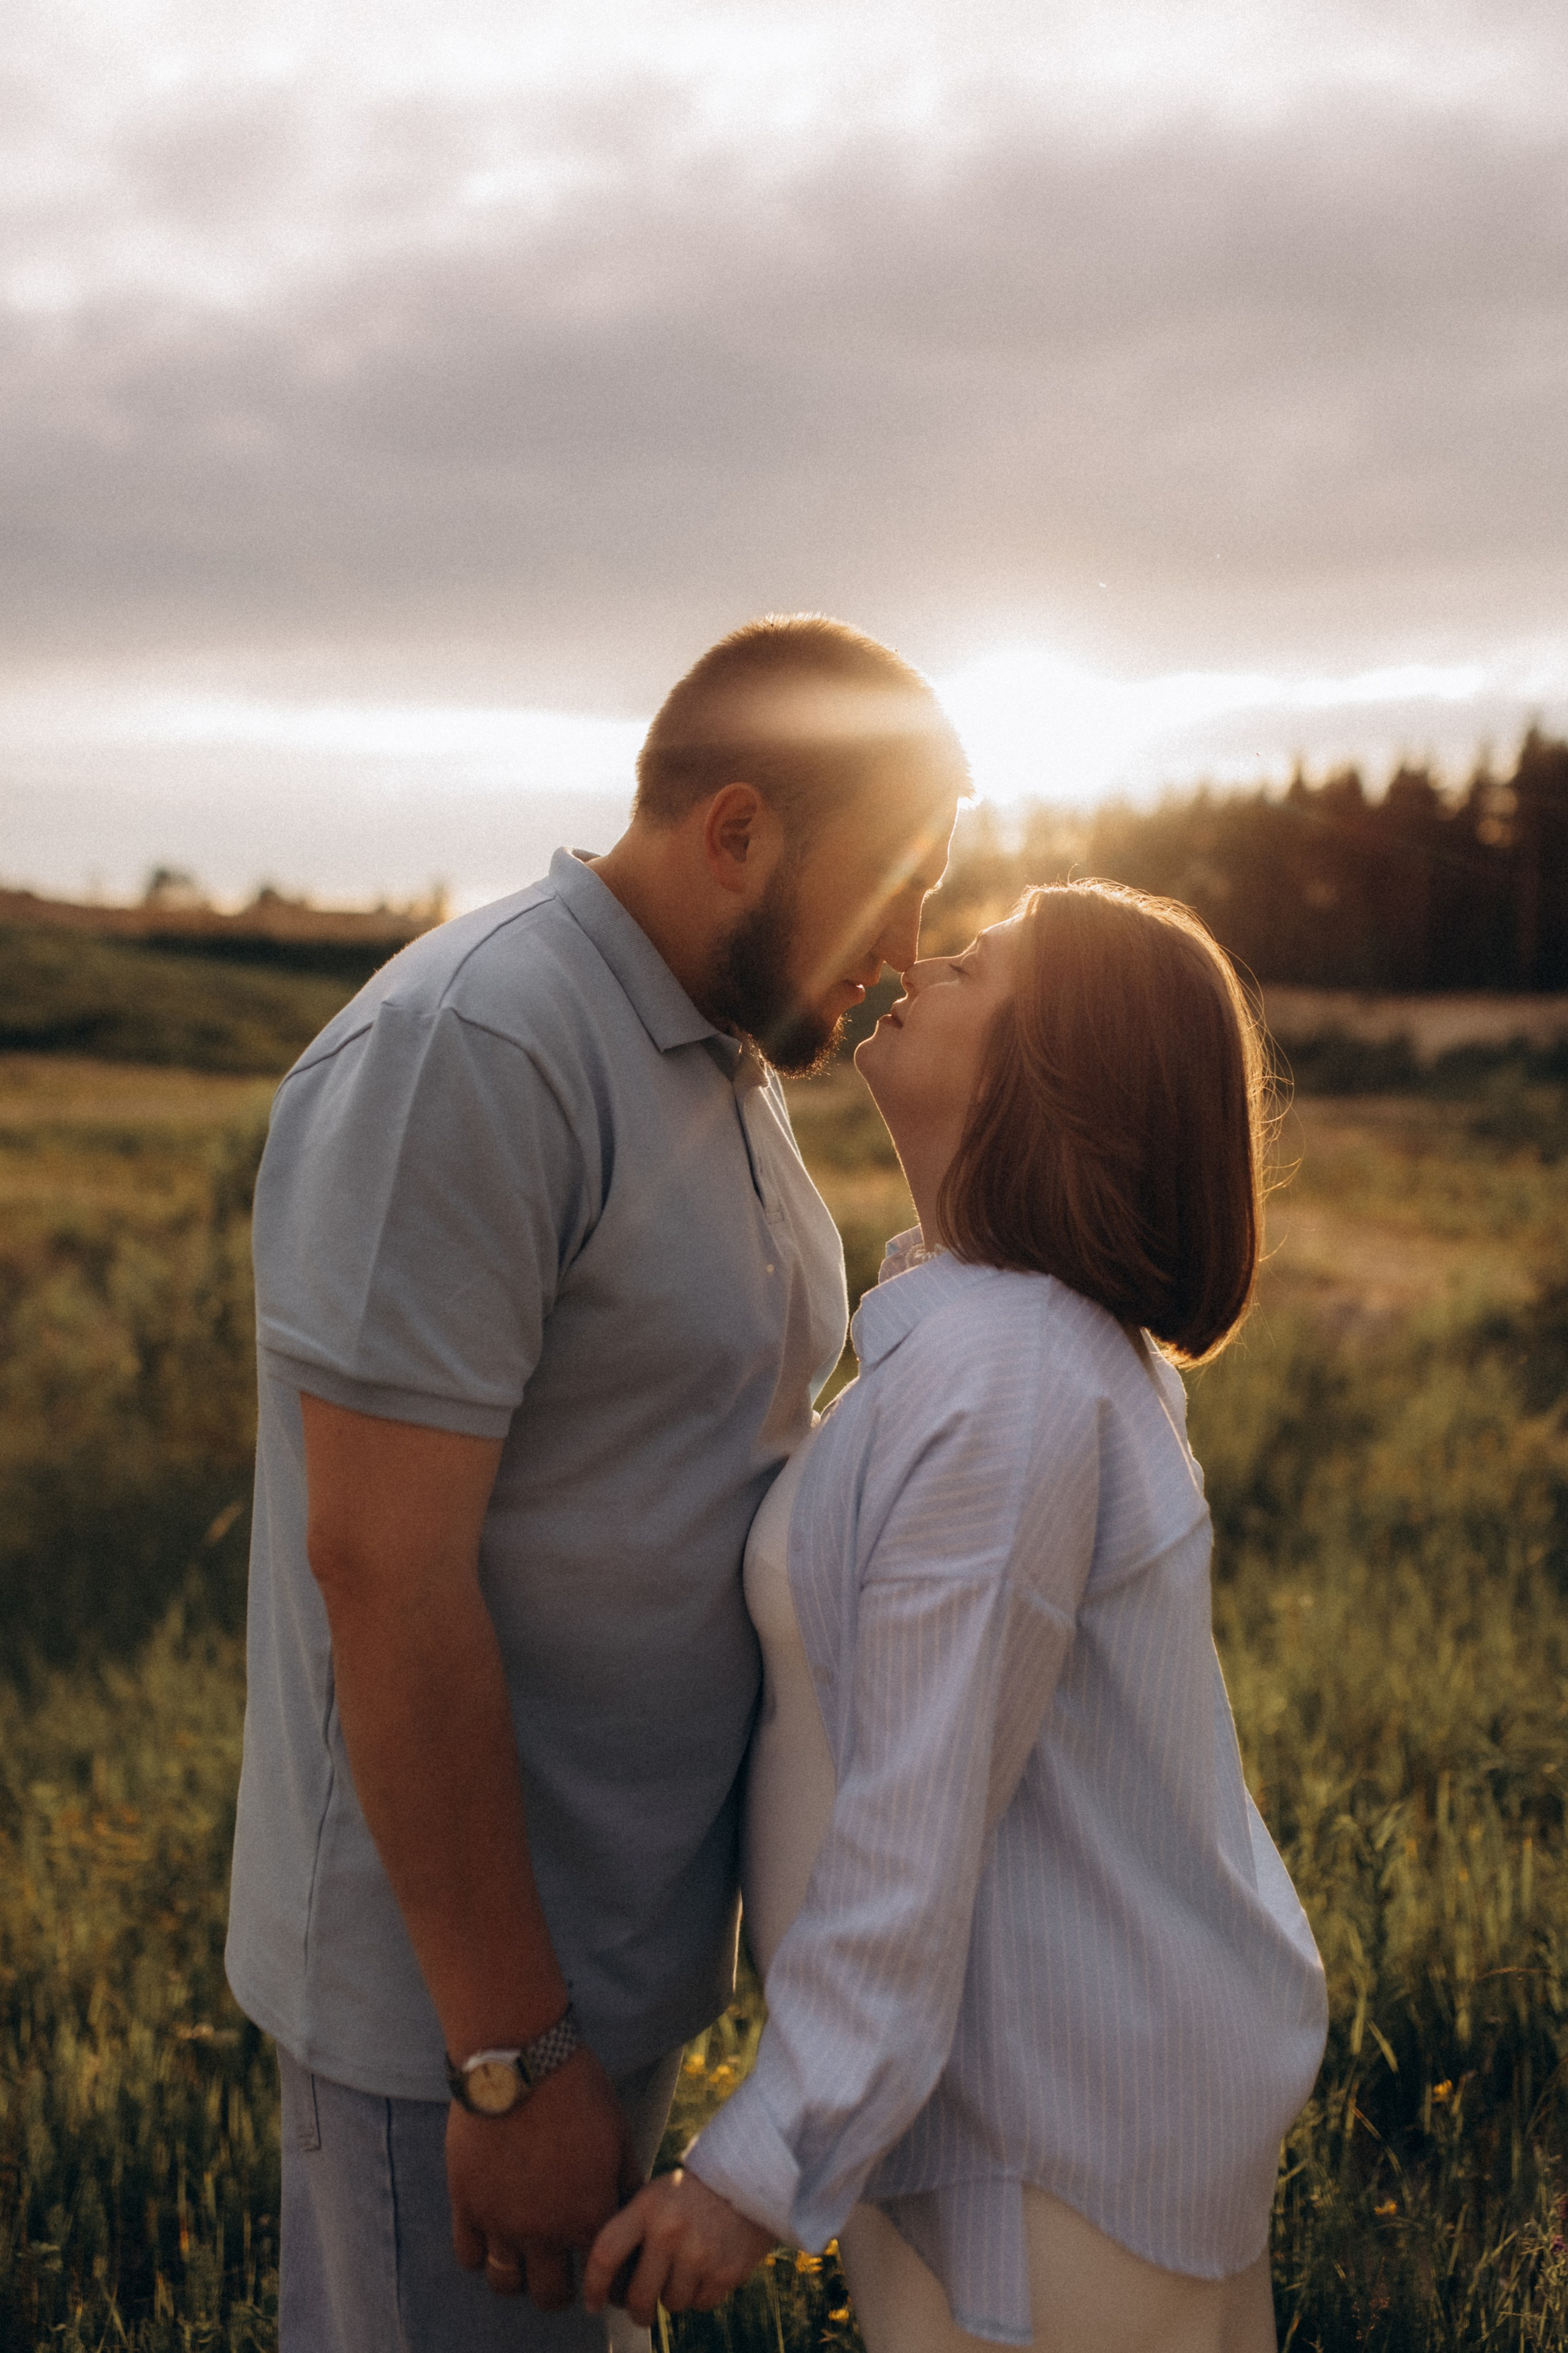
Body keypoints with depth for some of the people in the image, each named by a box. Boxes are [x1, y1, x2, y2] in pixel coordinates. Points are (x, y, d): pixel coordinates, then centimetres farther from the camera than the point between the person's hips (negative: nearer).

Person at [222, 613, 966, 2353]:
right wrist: (515, 2059, -21)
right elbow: (382, 1567, -25)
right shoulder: (461, 1056, -22)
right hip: (457, 1989, -9)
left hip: (621, 1938, 9)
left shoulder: (724, 1062, 9)